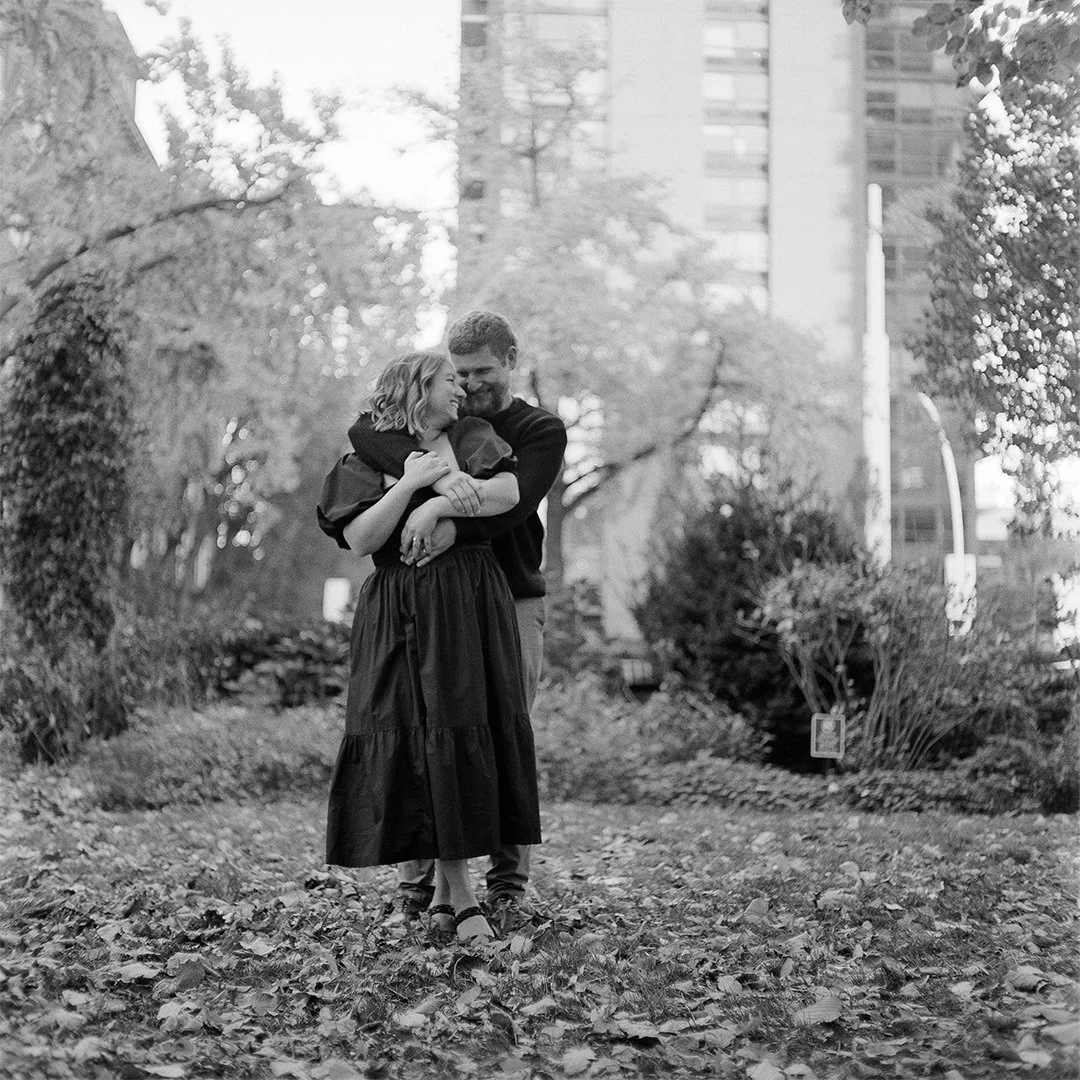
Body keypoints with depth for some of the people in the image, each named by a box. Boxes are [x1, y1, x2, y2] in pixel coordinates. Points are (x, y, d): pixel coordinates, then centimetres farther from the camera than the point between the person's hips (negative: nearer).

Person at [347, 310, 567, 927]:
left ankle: (509, 887, 4)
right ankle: (418, 877, 7)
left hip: (513, 602, -2)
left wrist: (454, 526, -34)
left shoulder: (542, 430, 3)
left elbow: (514, 501, -16)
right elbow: (365, 432, -13)